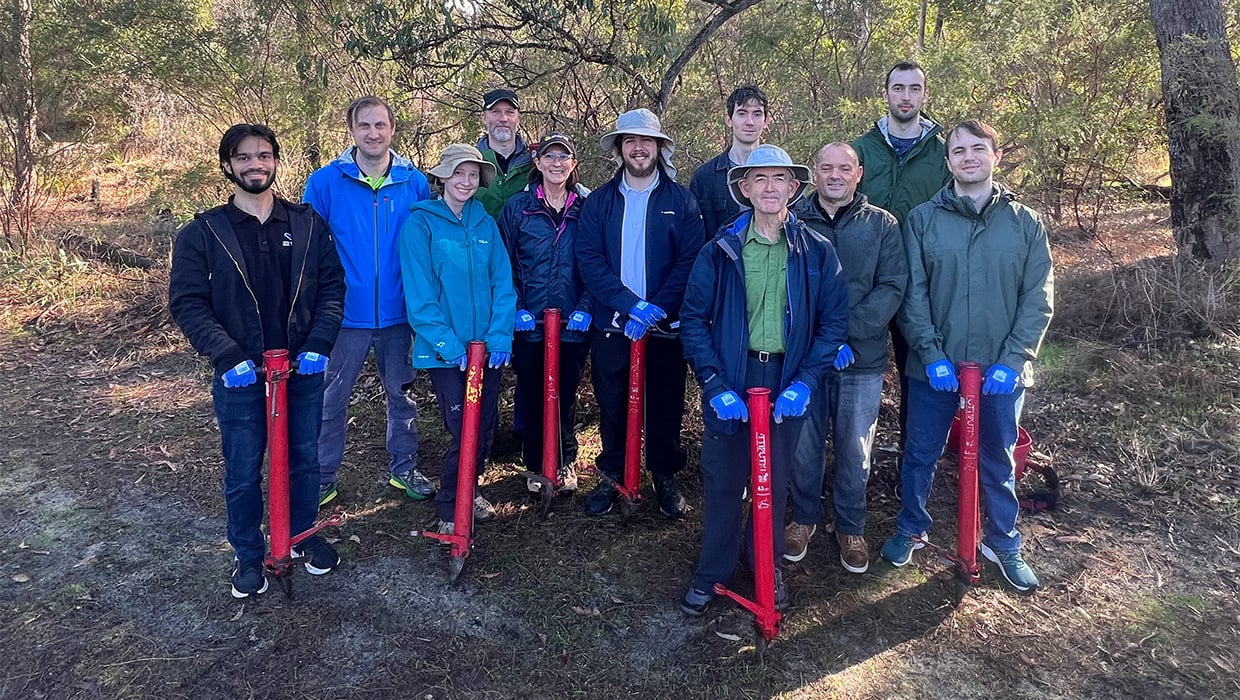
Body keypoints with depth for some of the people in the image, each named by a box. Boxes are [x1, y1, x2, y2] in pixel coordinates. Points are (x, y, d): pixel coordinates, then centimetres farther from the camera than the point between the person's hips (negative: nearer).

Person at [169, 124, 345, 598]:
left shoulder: (307, 224, 3)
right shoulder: (203, 233, -2)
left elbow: (332, 285, 3)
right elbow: (187, 303, -5)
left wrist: (318, 343, -11)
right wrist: (227, 355, -17)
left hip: (304, 368, 2)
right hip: (239, 376, -1)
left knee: (304, 459, 16)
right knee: (242, 473, 10)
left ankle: (303, 535, 38)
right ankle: (248, 555, 30)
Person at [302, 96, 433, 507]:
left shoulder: (415, 183, 0)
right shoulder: (325, 182, -4)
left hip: (398, 313, 1)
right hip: (345, 314, -1)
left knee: (400, 393, 15)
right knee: (331, 398, 8)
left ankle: (404, 468, 32)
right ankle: (322, 476, 25)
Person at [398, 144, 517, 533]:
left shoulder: (486, 224, 9)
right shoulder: (420, 223, -5)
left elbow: (502, 284, 5)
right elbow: (419, 293, -11)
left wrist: (501, 336, -7)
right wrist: (446, 342, -18)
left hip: (488, 347, 5)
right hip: (445, 351, -4)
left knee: (486, 427, 11)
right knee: (464, 431, -5)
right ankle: (449, 509, 17)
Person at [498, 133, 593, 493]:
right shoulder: (517, 206, 2)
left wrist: (585, 308, -9)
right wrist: (516, 308, -8)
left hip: (574, 323, 0)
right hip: (528, 322, 0)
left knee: (566, 395, 11)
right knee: (531, 395, 9)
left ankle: (565, 462, 31)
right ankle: (536, 465, 28)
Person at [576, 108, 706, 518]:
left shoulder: (681, 200, 0)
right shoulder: (599, 202, 4)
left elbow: (690, 261, -8)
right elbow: (589, 259, -7)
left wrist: (657, 309, -19)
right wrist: (633, 304, -19)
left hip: (666, 326, -1)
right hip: (612, 324, 1)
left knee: (665, 406, 9)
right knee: (612, 405, 10)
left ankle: (665, 477, 29)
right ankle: (612, 475, 29)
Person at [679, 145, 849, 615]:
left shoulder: (816, 252, 1)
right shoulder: (721, 250, -1)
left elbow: (834, 321, 2)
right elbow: (694, 319, -2)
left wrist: (804, 382, -10)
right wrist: (714, 384, -12)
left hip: (788, 382, 1)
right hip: (731, 380, -1)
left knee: (776, 480, 13)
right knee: (722, 480, 7)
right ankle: (713, 572, 25)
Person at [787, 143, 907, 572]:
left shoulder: (882, 225, 3)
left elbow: (892, 287, -5)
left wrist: (847, 331, -17)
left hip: (862, 359, 0)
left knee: (855, 452, 11)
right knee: (803, 447, 11)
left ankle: (851, 528, 31)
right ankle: (804, 518, 33)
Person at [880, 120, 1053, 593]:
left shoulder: (1025, 222, 2)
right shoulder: (923, 220, 0)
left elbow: (1038, 298, 0)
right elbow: (912, 294, -4)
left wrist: (1013, 360, -11)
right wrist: (931, 354, -13)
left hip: (1002, 370, 1)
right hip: (934, 366, -1)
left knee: (998, 462, 15)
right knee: (921, 454, 11)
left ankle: (1003, 543, 34)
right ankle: (908, 530, 33)